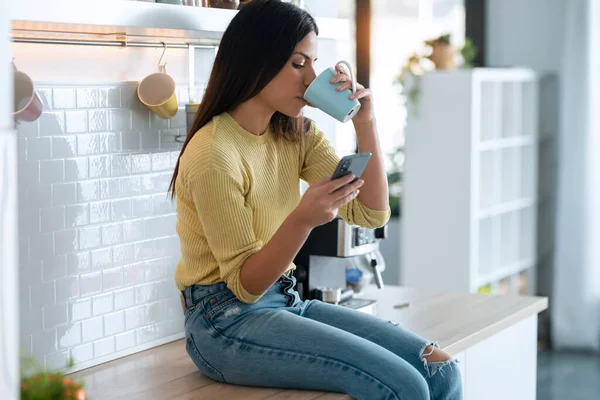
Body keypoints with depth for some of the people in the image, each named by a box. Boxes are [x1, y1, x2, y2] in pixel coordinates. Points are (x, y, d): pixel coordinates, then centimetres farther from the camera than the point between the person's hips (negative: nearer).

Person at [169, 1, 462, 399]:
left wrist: (365, 122, -8)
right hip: (227, 323, -7)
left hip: (286, 303, 8)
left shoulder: (296, 135, 6)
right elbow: (244, 284, -16)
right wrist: (303, 219, -32)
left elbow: (371, 213, 1)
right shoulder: (213, 154, -18)